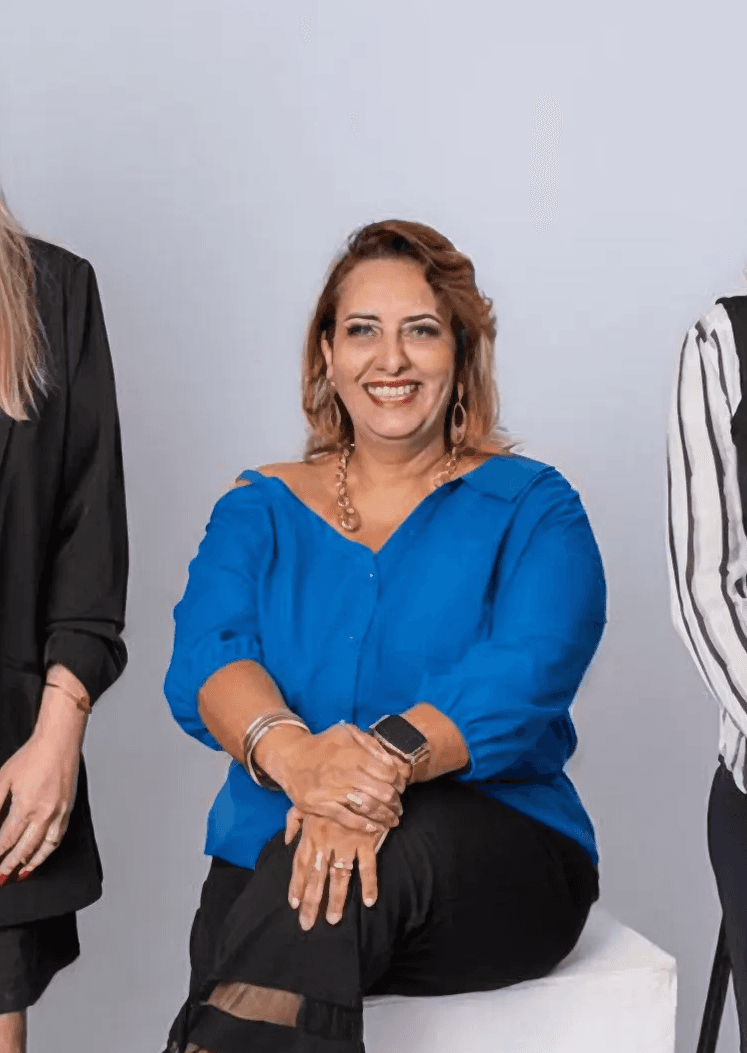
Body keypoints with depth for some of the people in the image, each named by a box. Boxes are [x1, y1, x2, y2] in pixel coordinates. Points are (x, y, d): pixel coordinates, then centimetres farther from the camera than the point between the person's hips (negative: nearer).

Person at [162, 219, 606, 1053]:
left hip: (496, 860, -1)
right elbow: (205, 659, -4)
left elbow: (522, 677, -11)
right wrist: (291, 753, -27)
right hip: (267, 865, 1)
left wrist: (386, 759, -31)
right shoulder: (258, 512, 14)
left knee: (378, 855, -34)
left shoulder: (530, 508, 7)